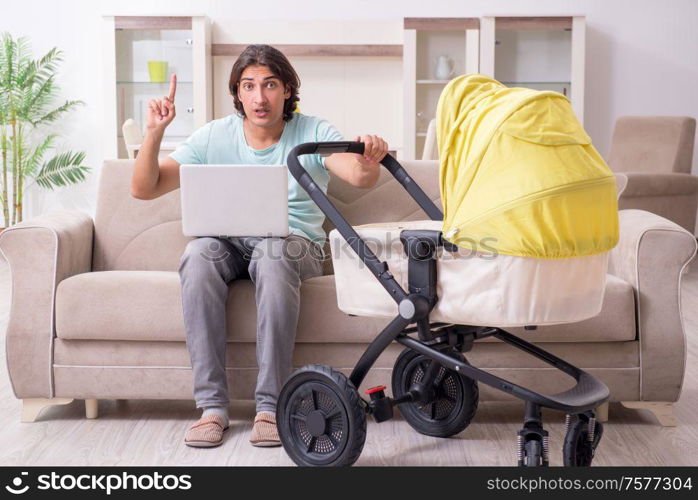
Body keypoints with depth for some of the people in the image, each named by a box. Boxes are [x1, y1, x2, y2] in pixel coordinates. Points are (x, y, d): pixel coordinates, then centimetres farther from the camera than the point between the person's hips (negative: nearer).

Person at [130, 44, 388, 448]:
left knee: (274, 254, -37)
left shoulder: (312, 133, -2)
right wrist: (154, 133, -19)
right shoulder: (214, 137, 2)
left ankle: (270, 405, -31)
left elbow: (361, 178, -20)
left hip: (295, 244, -1)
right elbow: (143, 189, -3)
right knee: (198, 254, -33)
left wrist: (368, 160, -45)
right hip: (230, 245, 2)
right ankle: (212, 405, -28)